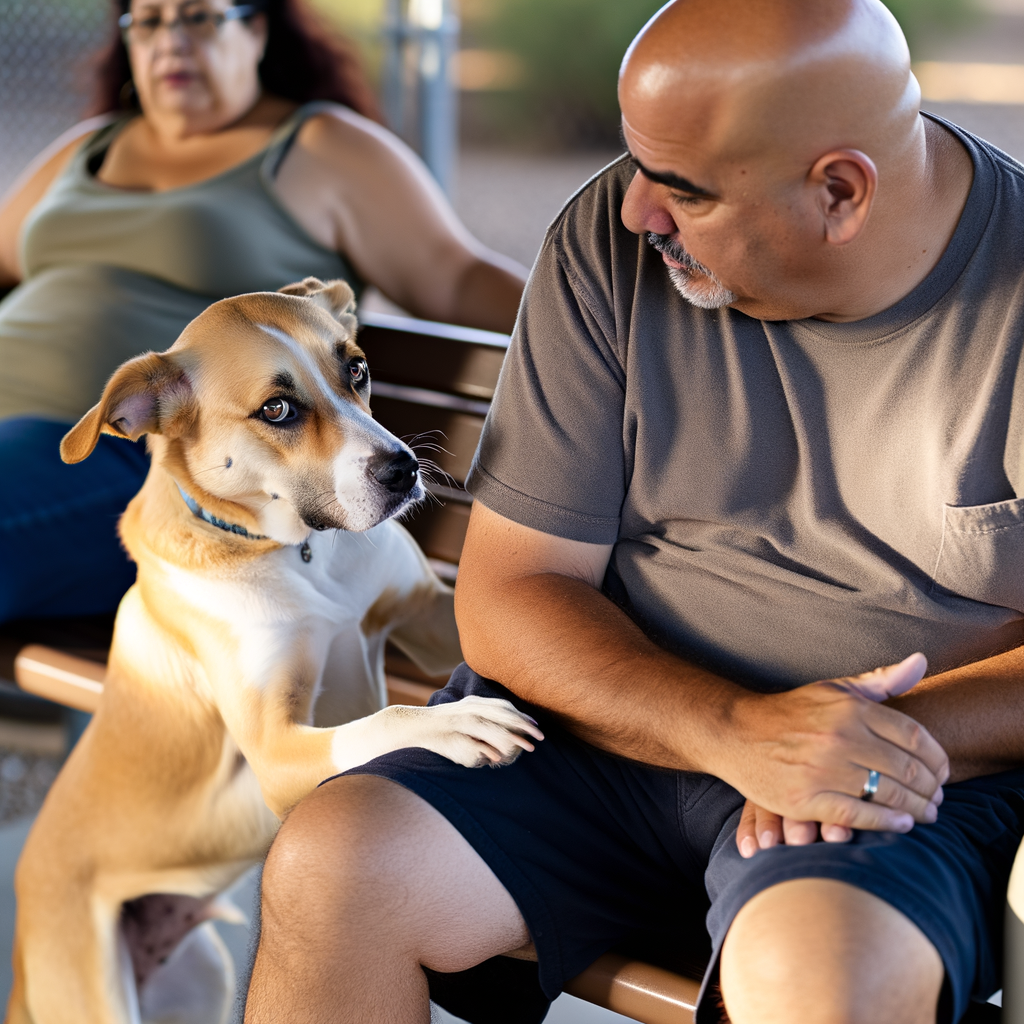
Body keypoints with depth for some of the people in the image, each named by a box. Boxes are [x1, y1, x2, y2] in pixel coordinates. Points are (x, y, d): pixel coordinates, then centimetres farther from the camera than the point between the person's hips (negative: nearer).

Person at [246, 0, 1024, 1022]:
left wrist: (909, 736, -24)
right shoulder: (611, 245, -4)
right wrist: (733, 729, -21)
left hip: (919, 773, -2)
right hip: (629, 711, 3)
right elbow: (507, 597, -5)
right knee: (329, 868, -20)